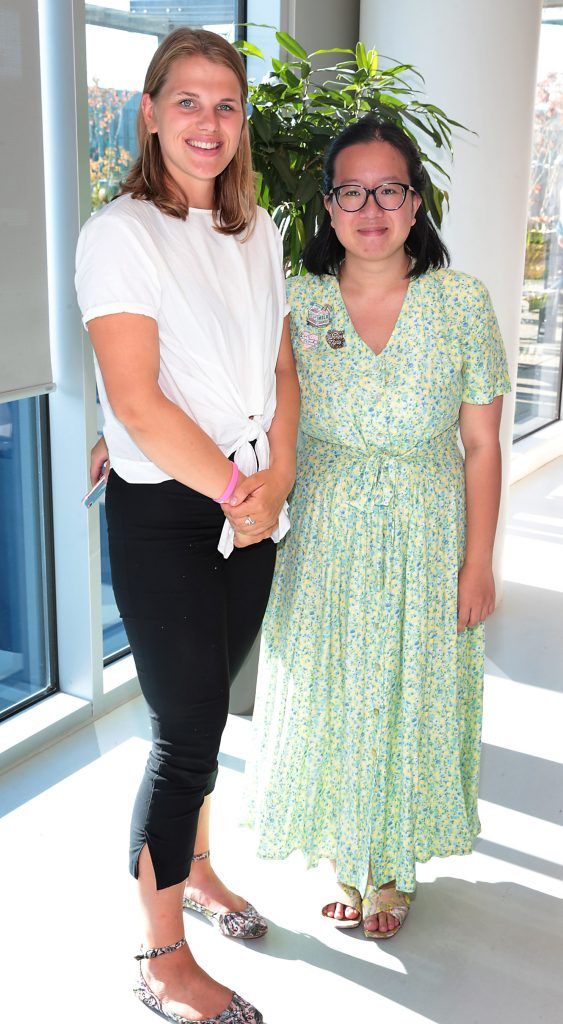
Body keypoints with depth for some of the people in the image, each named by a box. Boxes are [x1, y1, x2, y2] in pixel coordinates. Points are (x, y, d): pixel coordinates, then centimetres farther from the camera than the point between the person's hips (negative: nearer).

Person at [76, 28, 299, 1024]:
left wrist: (277, 478, -6)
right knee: (185, 733, 1)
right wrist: (234, 494, -12)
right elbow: (138, 400, -18)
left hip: (250, 512, 6)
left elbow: (281, 366, 9)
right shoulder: (120, 234, -11)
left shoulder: (256, 231, 11)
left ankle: (194, 868, 43)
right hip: (164, 517, -6)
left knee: (204, 711, 19)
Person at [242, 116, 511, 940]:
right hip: (326, 539, 1)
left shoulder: (462, 301, -7)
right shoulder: (296, 301, -4)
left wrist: (478, 562, -6)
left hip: (426, 540, -1)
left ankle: (394, 869, 37)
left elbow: (482, 445, -5)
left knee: (409, 697, 11)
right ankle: (346, 862, 37)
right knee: (328, 701, 12)